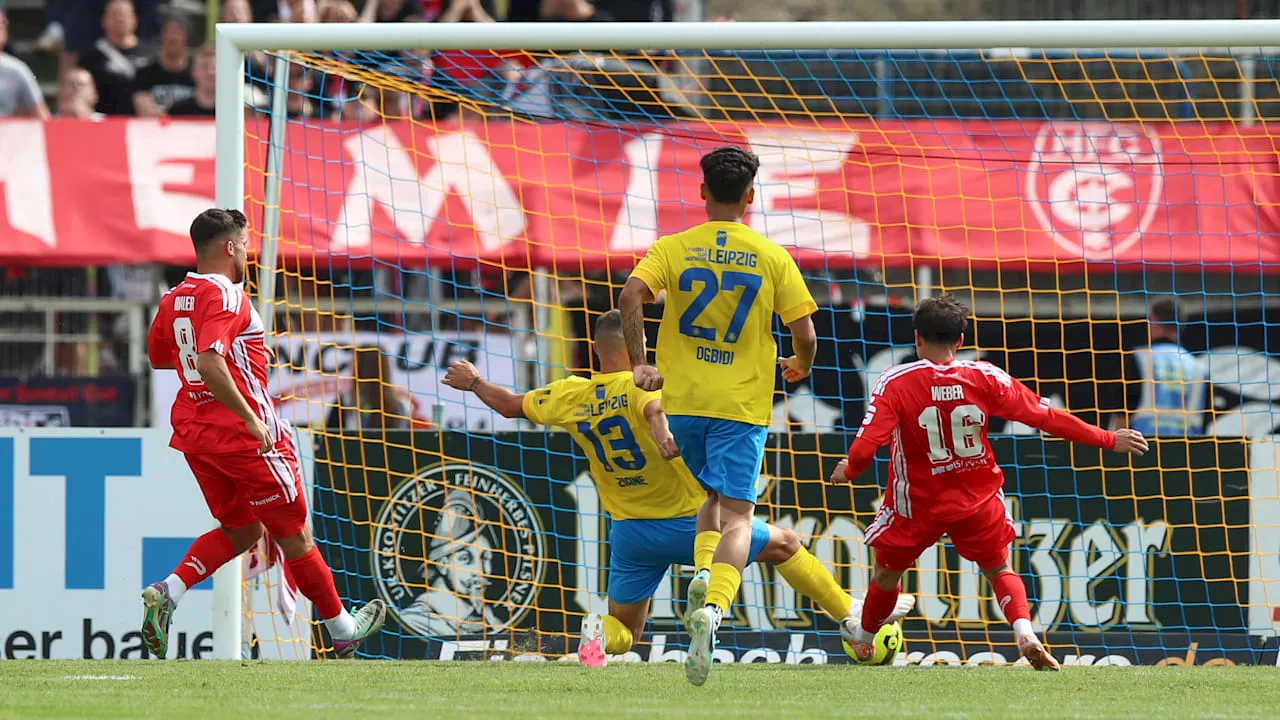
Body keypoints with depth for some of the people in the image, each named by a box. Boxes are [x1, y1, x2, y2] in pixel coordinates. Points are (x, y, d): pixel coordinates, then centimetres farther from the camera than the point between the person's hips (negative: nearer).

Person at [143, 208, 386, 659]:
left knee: (241, 530, 20)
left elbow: (157, 356, 24)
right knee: (293, 533, 6)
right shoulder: (225, 296, -18)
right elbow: (210, 365, -31)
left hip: (193, 432, 8)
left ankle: (168, 591, -3)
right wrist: (250, 419, -26)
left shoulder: (174, 299, 8)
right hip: (244, 435, -8)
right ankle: (342, 630, 19)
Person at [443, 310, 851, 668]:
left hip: (630, 533, 4)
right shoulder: (645, 383, -14)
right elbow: (653, 410, -39)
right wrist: (663, 434, -60)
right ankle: (851, 619, 15)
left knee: (624, 632, 15)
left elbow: (510, 406, 14)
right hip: (688, 521, -4)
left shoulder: (572, 395, 1)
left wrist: (473, 382, 32)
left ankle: (600, 633, -21)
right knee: (784, 545, 14)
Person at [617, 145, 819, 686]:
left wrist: (639, 364, -8)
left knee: (706, 494, 26)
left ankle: (702, 573, 1)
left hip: (682, 397, 2)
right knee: (737, 514, -6)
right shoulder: (772, 258, -1)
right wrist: (801, 366, 19)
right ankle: (714, 605, -30)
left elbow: (631, 295, -16)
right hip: (743, 404, -2)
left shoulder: (673, 249, 1)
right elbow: (804, 331, -3)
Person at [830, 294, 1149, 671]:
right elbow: (1045, 416, -11)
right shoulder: (984, 377, -12)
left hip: (918, 504, -1)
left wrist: (849, 470, 1)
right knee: (999, 569, 18)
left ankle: (864, 637, 42)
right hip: (979, 499, 1)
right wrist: (1109, 440, -3)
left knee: (887, 569, 22)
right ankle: (1025, 633, -6)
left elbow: (865, 446, -23)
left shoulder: (895, 383, -18)